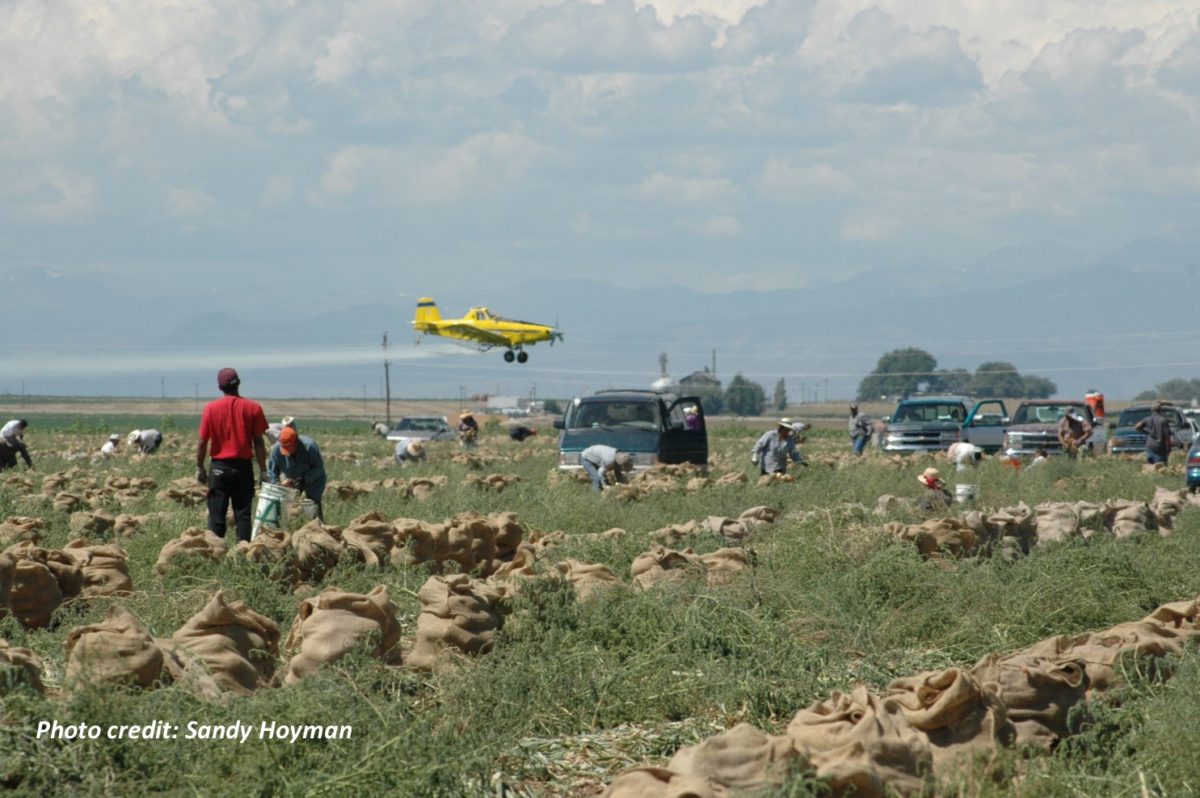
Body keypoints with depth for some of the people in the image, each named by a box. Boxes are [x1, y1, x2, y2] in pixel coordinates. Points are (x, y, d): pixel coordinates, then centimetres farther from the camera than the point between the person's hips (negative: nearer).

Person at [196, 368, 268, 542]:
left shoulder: (211, 408, -6)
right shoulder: (253, 408, -3)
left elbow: (203, 442, -3)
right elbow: (258, 442, -3)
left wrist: (199, 467, 8)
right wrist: (263, 470, 4)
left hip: (219, 468, -1)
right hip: (244, 467, 1)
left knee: (216, 515, 4)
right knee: (243, 514, 6)